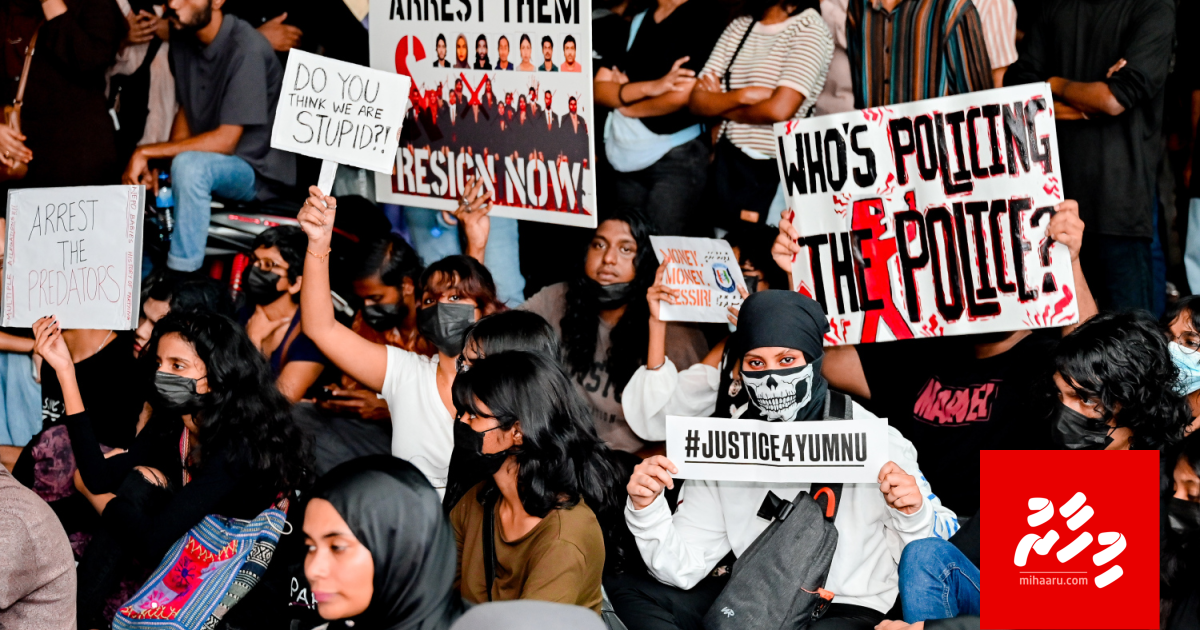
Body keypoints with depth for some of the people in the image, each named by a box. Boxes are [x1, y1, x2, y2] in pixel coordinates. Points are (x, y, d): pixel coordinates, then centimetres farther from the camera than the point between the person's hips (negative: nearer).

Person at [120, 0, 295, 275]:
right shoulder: (183, 41, 1)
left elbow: (225, 140, -26)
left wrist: (147, 152, -24)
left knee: (190, 165, -35)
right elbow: (185, 111, 11)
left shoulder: (247, 49, -24)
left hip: (257, 170, -8)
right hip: (206, 156, 8)